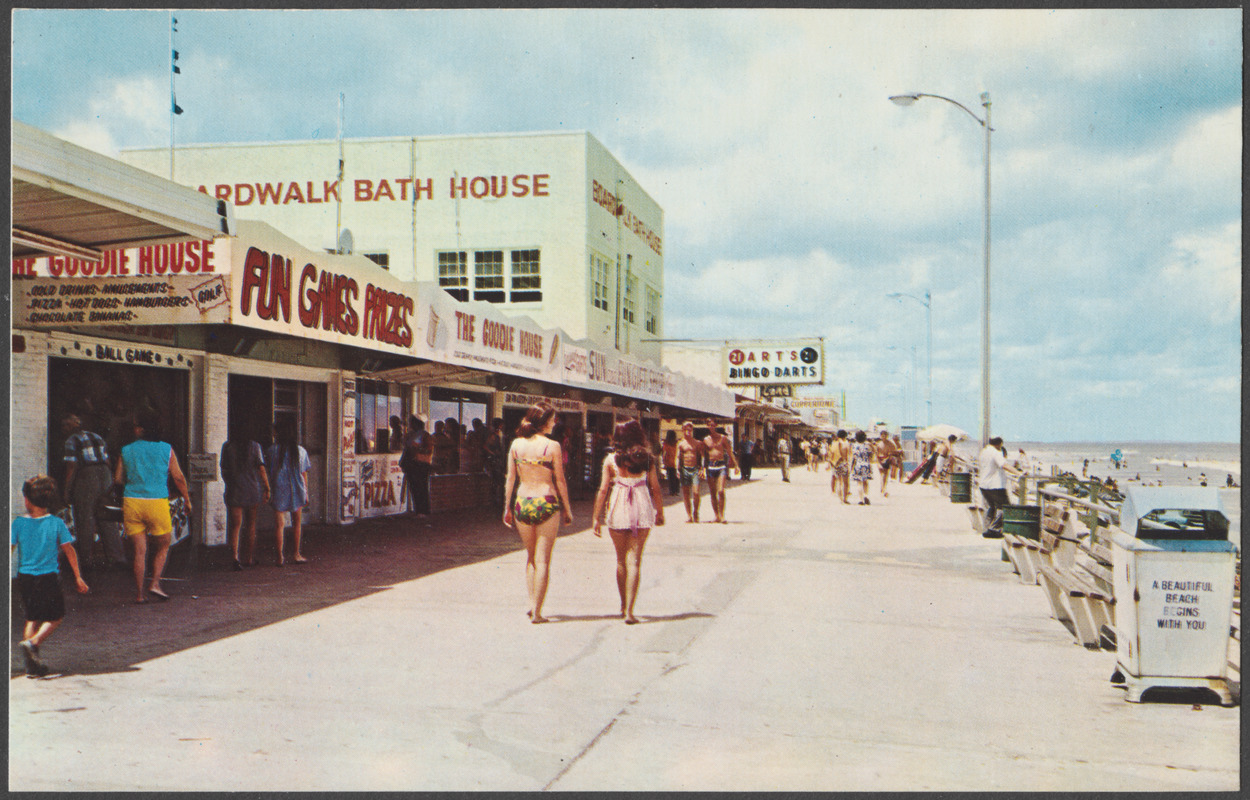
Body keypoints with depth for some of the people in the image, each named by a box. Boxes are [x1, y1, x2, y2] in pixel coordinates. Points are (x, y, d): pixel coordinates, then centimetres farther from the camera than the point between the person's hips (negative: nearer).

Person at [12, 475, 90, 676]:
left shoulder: (18, 524, -4)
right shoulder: (56, 523, -5)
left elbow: (8, 551, -4)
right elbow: (69, 551, -2)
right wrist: (78, 577, 4)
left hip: (24, 577, 2)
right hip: (48, 577, -2)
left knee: (32, 618, 16)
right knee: (55, 617, 12)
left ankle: (32, 663, 13)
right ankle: (32, 642, -12)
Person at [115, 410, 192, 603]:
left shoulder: (126, 451, 5)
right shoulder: (166, 449, 1)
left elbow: (118, 479, 6)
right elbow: (178, 478, 0)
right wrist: (187, 500, 10)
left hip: (131, 502, 2)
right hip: (157, 502, -2)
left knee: (139, 551, 5)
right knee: (162, 547, 14)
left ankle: (139, 593, 4)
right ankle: (155, 583, -1)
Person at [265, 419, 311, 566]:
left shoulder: (272, 450, -5)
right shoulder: (300, 450, 2)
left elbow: (268, 472, -2)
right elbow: (304, 474, 4)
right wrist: (306, 493, 10)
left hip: (279, 491, -2)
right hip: (297, 492, 2)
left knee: (279, 524, 2)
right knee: (297, 522, 16)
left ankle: (280, 557, 0)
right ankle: (296, 554, 18)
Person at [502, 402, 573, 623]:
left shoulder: (516, 444, 2)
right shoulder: (552, 446, -8)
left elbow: (510, 479, 5)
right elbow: (560, 481, -4)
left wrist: (507, 508, 13)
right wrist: (567, 509, 5)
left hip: (522, 503, 4)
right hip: (546, 503, -4)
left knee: (530, 556, 20)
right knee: (542, 559, 3)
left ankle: (531, 602, 16)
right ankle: (536, 612, 2)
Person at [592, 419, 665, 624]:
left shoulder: (611, 459, -1)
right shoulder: (646, 458, 1)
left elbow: (603, 489, -3)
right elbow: (656, 488, 3)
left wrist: (597, 517, 3)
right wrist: (660, 513, 16)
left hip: (617, 508, 0)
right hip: (641, 508, 0)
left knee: (621, 560, 16)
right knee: (634, 561, 0)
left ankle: (624, 606, 27)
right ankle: (629, 610, -7)